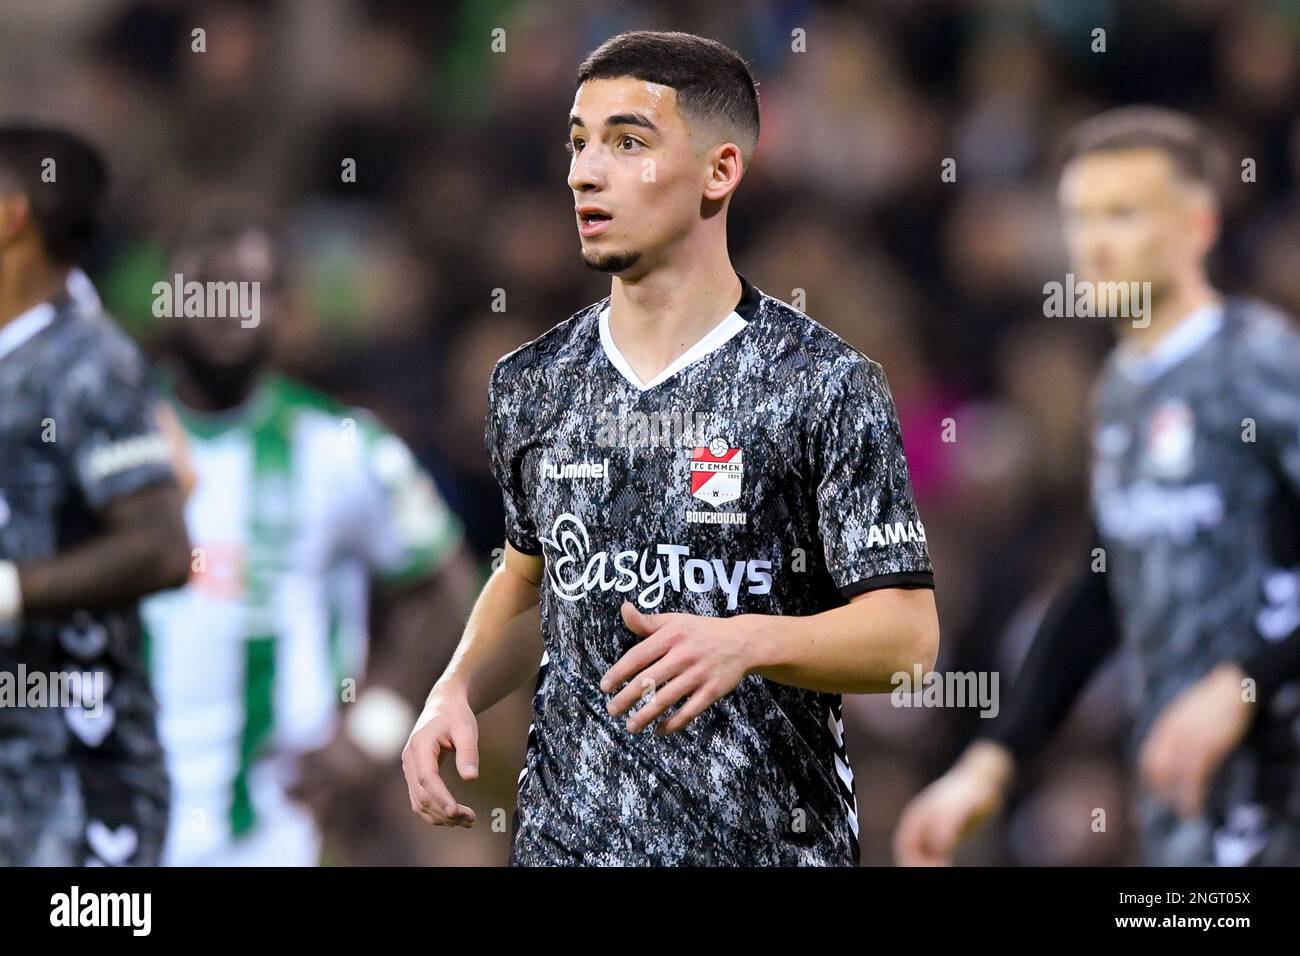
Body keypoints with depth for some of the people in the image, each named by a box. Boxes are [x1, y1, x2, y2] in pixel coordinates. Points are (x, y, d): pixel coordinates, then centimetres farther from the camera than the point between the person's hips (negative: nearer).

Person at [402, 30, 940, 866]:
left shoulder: (826, 385, -9)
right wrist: (459, 690, 2)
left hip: (769, 842, -4)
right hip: (566, 836, 4)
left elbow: (908, 636, -11)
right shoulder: (532, 387, 6)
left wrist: (747, 642, -28)